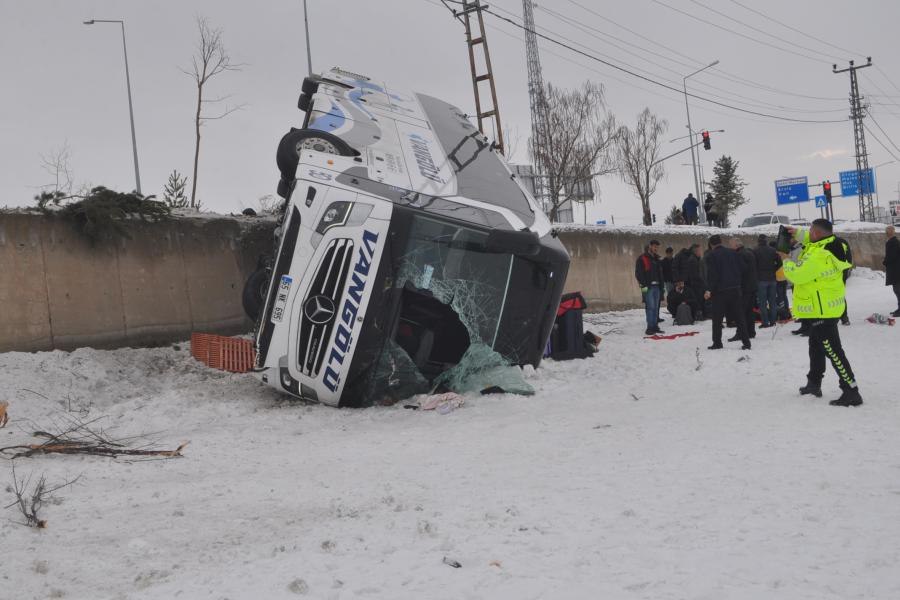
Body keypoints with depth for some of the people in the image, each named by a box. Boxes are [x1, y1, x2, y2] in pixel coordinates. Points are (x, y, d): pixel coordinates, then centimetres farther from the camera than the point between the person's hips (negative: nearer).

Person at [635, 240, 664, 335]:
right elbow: (638, 273, -11)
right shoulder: (642, 259, -5)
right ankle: (650, 327, -12)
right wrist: (643, 285, -17)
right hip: (648, 286, -8)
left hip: (656, 286, 8)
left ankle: (655, 326, 12)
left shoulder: (656, 259, 19)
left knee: (655, 307, 7)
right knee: (650, 307, -13)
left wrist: (661, 285, 18)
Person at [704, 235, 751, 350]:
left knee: (717, 318, 3)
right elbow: (740, 270, 13)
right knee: (739, 316, 6)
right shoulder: (733, 253, 11)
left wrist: (709, 289, -13)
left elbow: (711, 274, -13)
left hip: (720, 290, -4)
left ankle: (717, 342, 3)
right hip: (735, 289, 4)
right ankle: (746, 342, 2)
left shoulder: (711, 256, -5)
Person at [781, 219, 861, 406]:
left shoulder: (819, 256, -27)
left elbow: (797, 274, -23)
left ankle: (851, 392, -12)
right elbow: (811, 241, 25)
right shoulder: (828, 245, 3)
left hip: (821, 310, -11)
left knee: (832, 351, -10)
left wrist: (786, 261, -5)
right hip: (821, 308, 11)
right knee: (816, 347, 25)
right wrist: (799, 233, 10)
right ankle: (814, 383, 39)